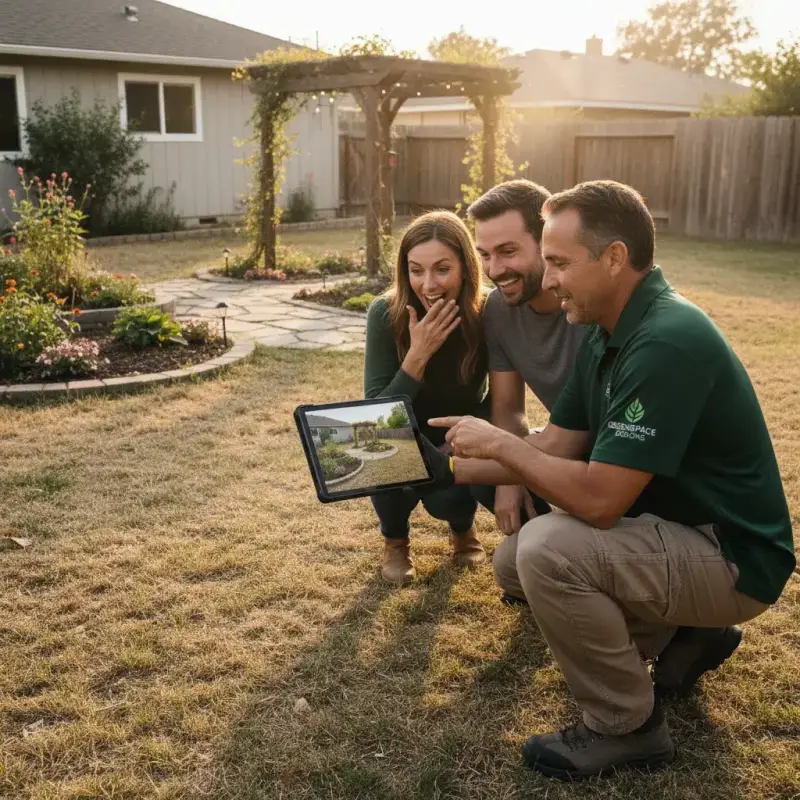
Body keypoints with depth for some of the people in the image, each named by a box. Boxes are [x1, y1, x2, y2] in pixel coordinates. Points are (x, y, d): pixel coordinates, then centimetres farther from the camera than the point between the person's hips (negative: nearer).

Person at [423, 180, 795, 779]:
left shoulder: (667, 342, -28)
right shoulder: (610, 335, 2)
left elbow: (598, 499, -31)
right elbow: (555, 448, 7)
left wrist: (499, 444, -18)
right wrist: (447, 469, 1)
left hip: (732, 558, -10)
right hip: (670, 524, 10)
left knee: (546, 550, -28)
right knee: (514, 558, 10)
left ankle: (627, 726, -5)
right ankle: (683, 636, 18)